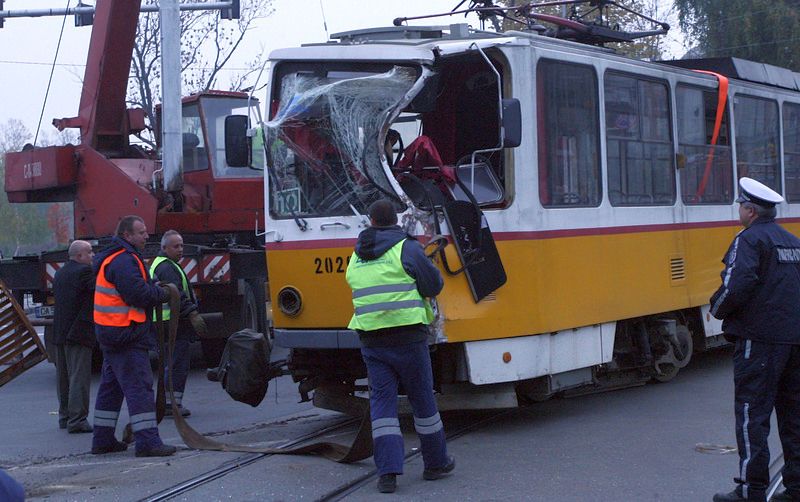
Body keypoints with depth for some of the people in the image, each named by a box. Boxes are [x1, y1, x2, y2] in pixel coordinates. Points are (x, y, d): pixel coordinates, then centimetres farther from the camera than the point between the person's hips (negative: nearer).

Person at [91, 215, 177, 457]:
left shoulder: (112, 259, 19)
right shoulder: (124, 261, -16)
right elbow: (138, 294, -23)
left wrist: (153, 290, 5)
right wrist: (162, 294, -8)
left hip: (112, 334, 11)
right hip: (127, 334, -11)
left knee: (111, 386, 16)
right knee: (139, 385, -11)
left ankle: (103, 439, 23)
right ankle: (147, 442, -13)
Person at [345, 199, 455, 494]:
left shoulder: (355, 259, 12)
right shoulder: (407, 248, -4)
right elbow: (434, 284, -1)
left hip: (371, 340, 3)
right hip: (407, 334, -3)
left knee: (382, 401, 3)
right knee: (422, 398, 10)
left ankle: (388, 472, -7)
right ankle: (435, 463, 22)